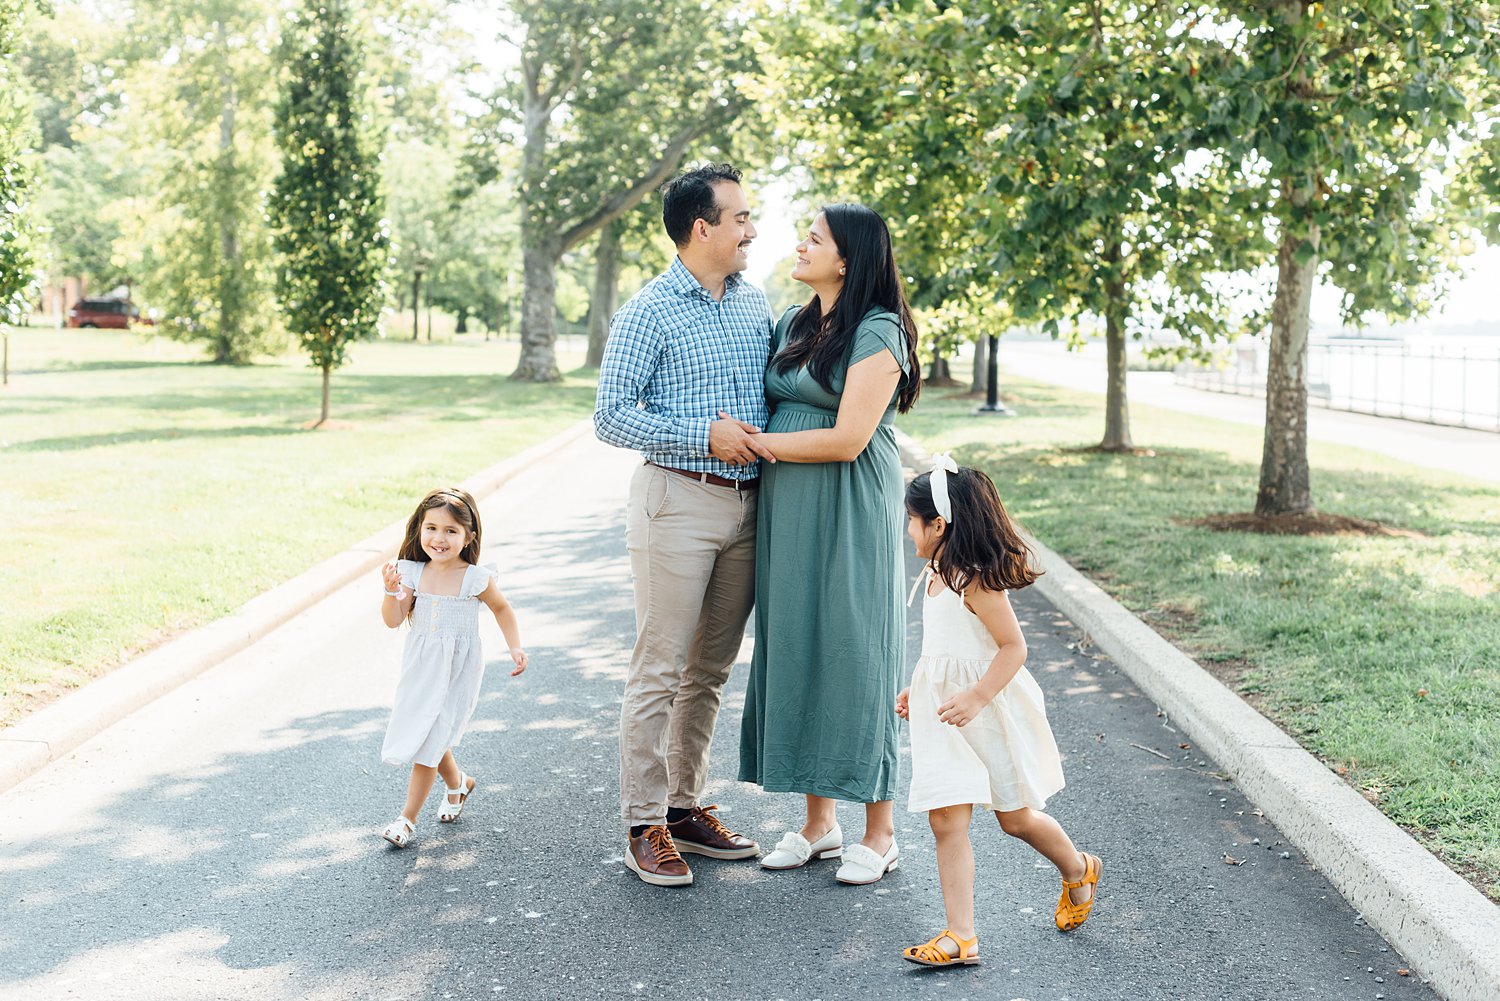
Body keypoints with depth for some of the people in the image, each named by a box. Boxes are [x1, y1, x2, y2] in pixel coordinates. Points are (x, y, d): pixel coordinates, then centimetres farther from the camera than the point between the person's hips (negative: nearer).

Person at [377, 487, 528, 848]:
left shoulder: (475, 578, -10)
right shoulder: (413, 574, -4)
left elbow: (501, 608, 8)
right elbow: (393, 620, -8)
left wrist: (515, 646, 0)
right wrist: (391, 591, -24)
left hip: (457, 672, -4)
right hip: (420, 668, 4)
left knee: (428, 740, -7)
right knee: (425, 734, 12)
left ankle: (408, 817, 3)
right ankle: (458, 783, 40)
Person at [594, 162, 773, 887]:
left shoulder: (755, 303, 12)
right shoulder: (649, 313, -8)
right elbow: (611, 418, -11)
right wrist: (706, 436, -16)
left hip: (746, 502, 7)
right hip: (679, 501, -6)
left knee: (711, 669, 12)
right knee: (660, 670, -3)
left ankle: (687, 805, 24)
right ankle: (645, 826, 6)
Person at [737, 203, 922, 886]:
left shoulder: (878, 334, -11)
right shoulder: (793, 326, 13)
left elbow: (847, 439, -18)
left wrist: (754, 443, -12)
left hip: (849, 515, -7)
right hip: (786, 514, 7)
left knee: (853, 651, -2)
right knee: (797, 650, 8)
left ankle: (879, 834, 10)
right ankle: (819, 822, 19)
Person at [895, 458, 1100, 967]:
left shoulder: (976, 581, -21)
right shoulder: (938, 575, 7)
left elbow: (1013, 647, -21)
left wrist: (975, 698, -29)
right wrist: (917, 691, 22)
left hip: (989, 712, -7)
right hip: (944, 709, 8)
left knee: (1015, 817, 11)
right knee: (946, 819, -3)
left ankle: (1079, 871, 40)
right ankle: (961, 936, -2)